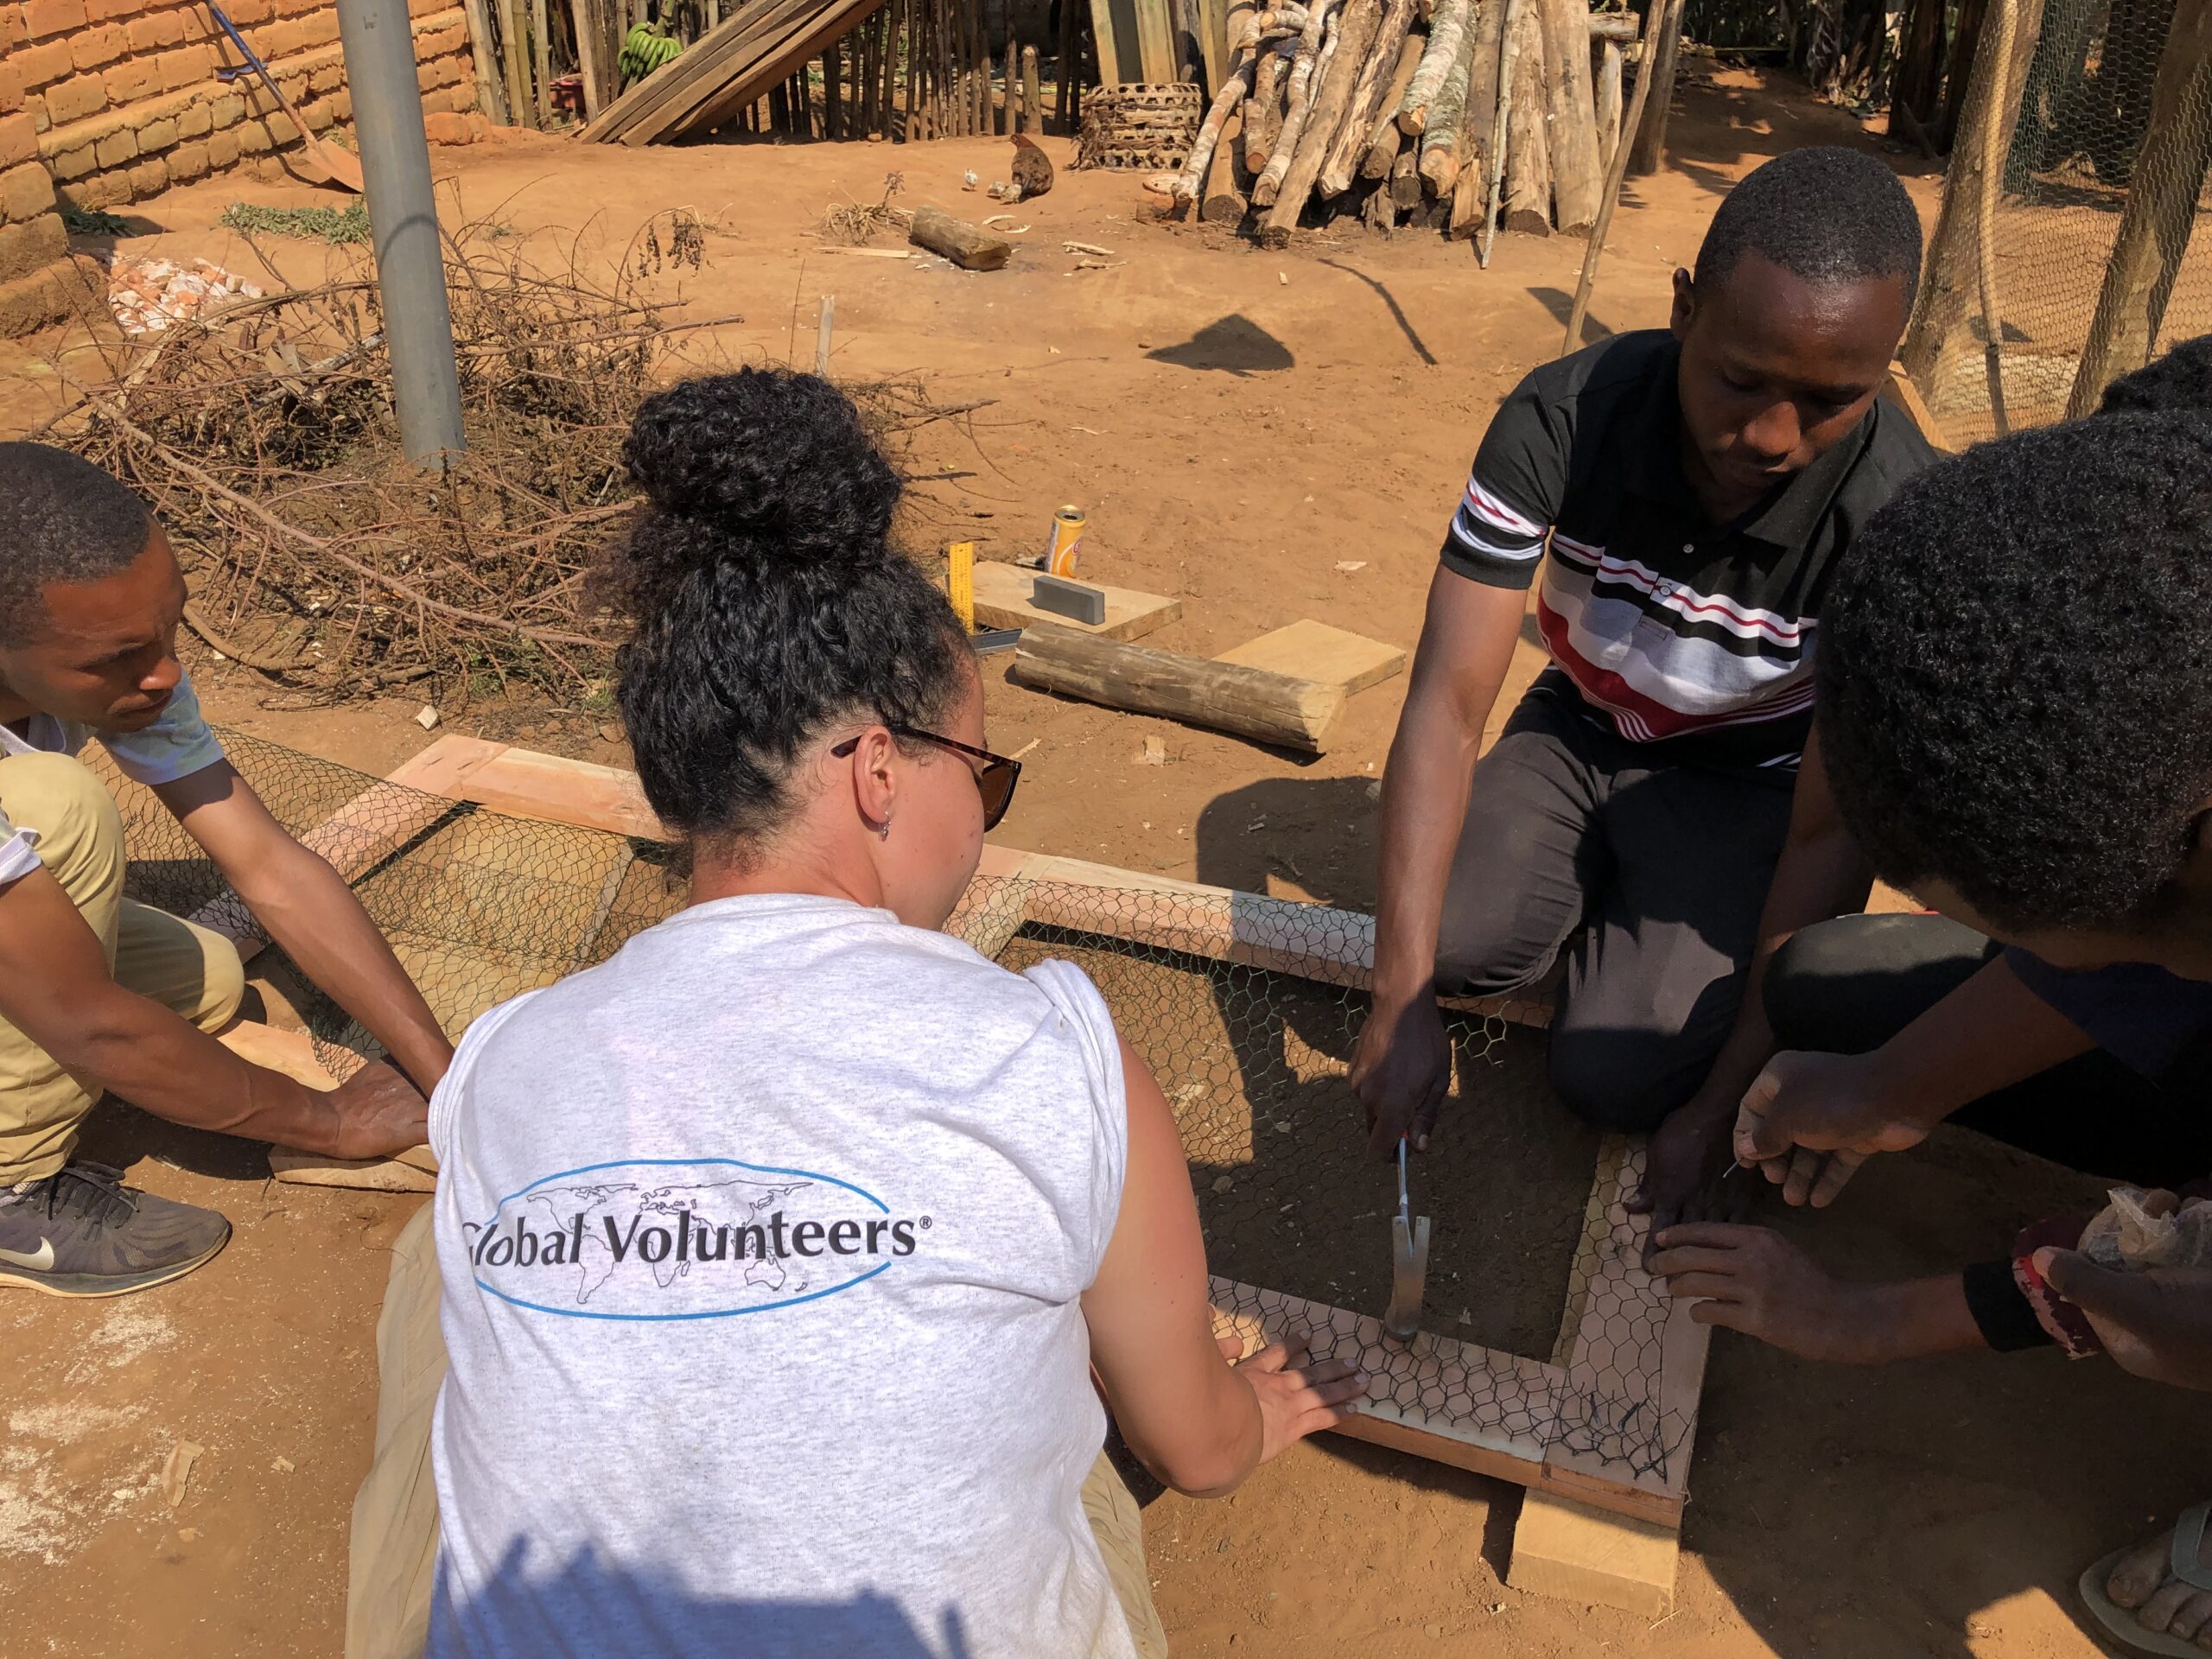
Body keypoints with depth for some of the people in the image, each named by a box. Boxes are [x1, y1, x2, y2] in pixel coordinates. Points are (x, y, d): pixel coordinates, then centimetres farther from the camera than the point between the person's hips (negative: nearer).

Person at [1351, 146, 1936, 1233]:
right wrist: (1403, 1000, -34)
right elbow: (1448, 702, -27)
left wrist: (1718, 1109, -22)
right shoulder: (1560, 420, -27)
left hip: (1750, 780, -2)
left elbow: (1830, 836, -23)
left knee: (1611, 1077, -19)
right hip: (1579, 732, 2)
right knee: (1455, 941, -24)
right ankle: (1611, 891, 9)